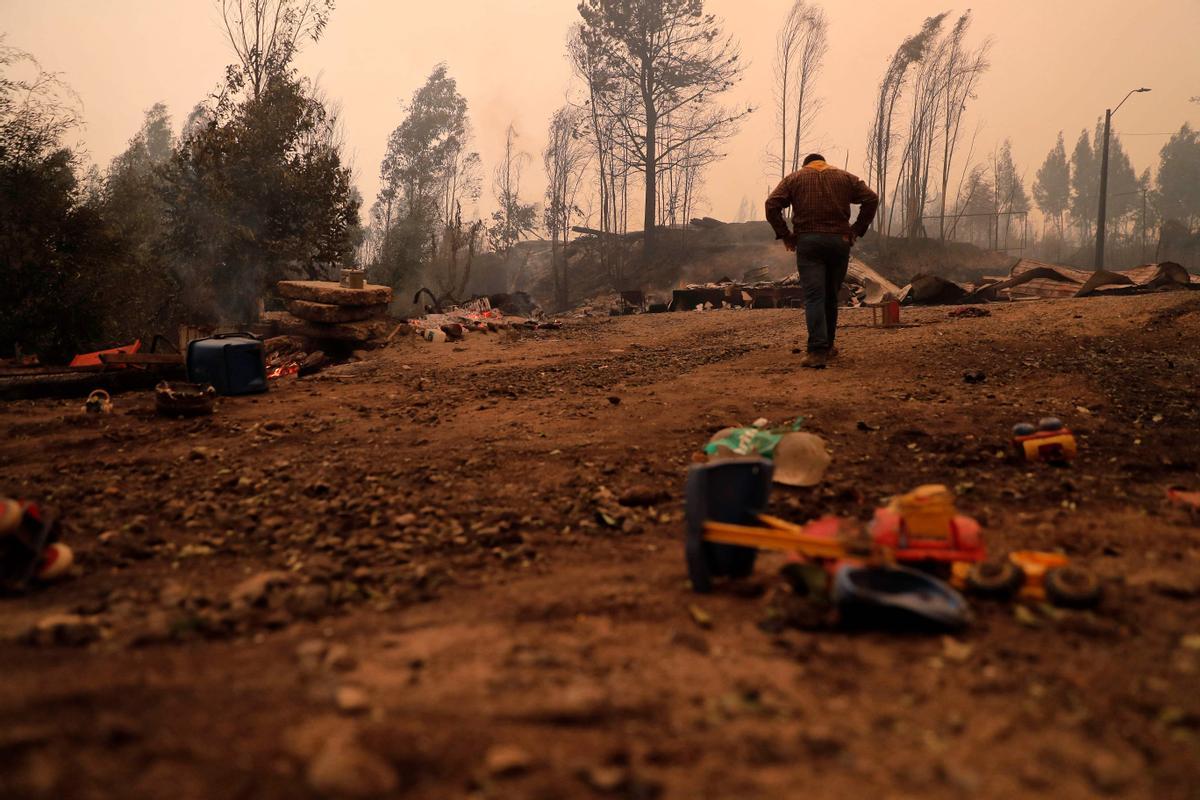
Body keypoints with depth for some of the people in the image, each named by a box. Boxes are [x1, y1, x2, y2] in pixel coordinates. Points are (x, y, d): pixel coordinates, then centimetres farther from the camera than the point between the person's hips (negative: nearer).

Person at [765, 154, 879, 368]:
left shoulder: (794, 179, 11)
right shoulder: (845, 177, 16)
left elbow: (772, 204, -2)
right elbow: (871, 199, 7)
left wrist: (784, 234, 2)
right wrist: (857, 229, 9)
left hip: (808, 242, -2)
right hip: (839, 241, 2)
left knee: (814, 296, -8)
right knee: (831, 296, 14)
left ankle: (817, 351, -21)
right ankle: (827, 346, 21)